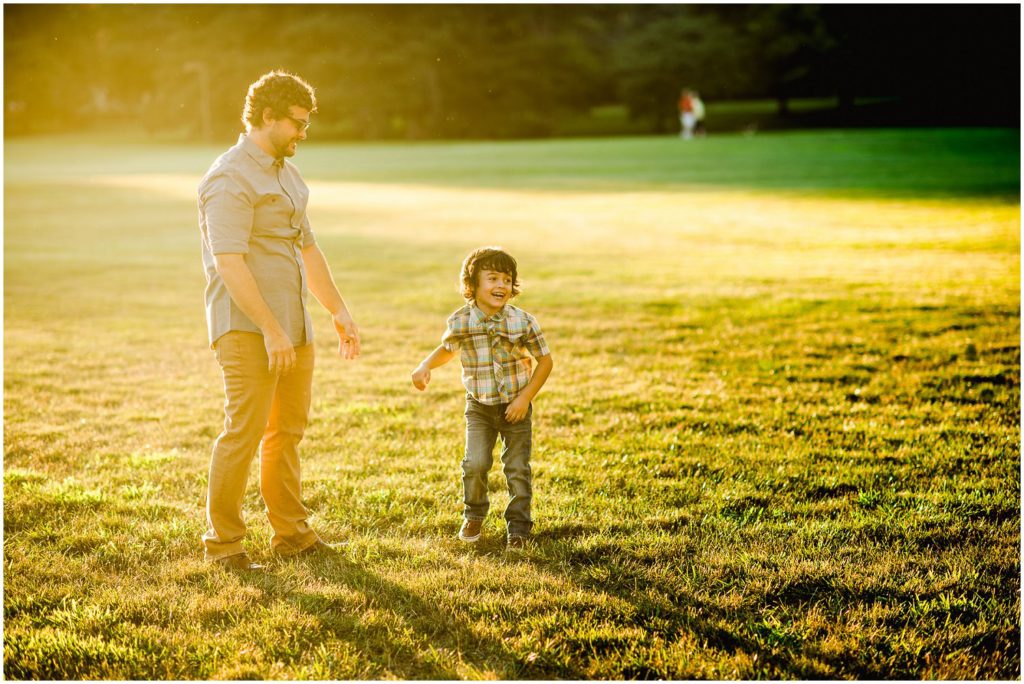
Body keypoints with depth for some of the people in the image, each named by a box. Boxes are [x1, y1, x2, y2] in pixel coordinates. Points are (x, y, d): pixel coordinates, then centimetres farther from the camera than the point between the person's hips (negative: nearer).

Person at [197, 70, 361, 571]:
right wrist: (270, 329, -23)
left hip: (294, 326, 9)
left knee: (287, 431, 14)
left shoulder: (286, 173, 18)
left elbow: (307, 249, 25)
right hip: (248, 328, -9)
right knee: (243, 432, -8)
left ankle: (291, 533, 24)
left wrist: (339, 312, 23)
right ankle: (222, 541, 3)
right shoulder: (231, 177, -12)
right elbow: (229, 262, -20)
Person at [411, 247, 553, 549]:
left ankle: (518, 526, 21)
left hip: (515, 407, -1)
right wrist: (426, 366, -6)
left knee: (517, 468, 3)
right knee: (475, 464, -10)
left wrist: (525, 398, -12)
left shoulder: (523, 322, -15)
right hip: (479, 408, 1)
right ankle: (474, 516, 17)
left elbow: (545, 360, -5)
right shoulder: (459, 322, -11)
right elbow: (447, 349, 12)